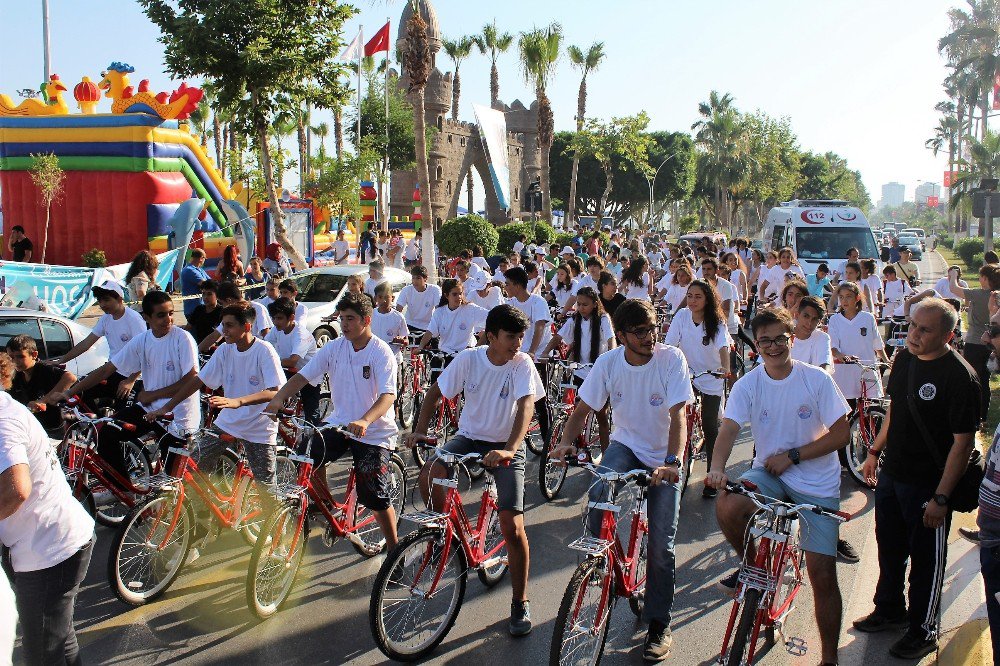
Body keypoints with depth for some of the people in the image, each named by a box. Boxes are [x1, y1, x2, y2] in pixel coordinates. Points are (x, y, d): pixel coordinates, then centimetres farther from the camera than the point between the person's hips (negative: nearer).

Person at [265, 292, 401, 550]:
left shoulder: (381, 352, -15)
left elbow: (388, 395, -28)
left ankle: (393, 548, 18)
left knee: (376, 499, -6)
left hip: (374, 432, -4)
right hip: (339, 422, 4)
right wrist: (278, 399, -22)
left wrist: (364, 421, -46)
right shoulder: (334, 347, 0)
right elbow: (303, 376, -3)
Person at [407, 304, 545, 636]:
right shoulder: (469, 359, -9)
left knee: (512, 525, -11)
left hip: (505, 447, -2)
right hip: (469, 437, 2)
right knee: (428, 474, -27)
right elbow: (435, 391, 0)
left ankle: (520, 602, 8)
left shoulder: (522, 363, -14)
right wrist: (419, 430, -14)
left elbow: (525, 406, -27)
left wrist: (510, 449, -43)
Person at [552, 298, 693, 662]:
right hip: (625, 445, 2)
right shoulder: (608, 362, -11)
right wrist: (566, 441, -25)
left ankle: (659, 624, 15)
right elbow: (583, 409, -6)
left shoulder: (671, 358, -19)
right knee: (598, 498, -31)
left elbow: (677, 417, -27)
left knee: (661, 547, -4)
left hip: (663, 459, -2)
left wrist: (672, 462, -42)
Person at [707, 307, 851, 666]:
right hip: (768, 473, 2)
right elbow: (728, 431, -17)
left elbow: (841, 433, -8)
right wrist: (717, 468, -37)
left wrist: (792, 456, -17)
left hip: (817, 484, -1)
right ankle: (752, 565, 2)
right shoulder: (747, 384, -7)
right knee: (727, 506, -29)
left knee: (822, 575, -3)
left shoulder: (816, 379, -11)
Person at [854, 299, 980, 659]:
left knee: (926, 560, 9)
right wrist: (876, 451, 17)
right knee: (889, 548, 21)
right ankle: (889, 610, 41)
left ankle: (923, 631, 27)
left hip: (927, 485, -7)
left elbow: (963, 441, -21)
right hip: (891, 473, 7)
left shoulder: (959, 376, -22)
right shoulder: (904, 358, 0)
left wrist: (941, 497, -20)